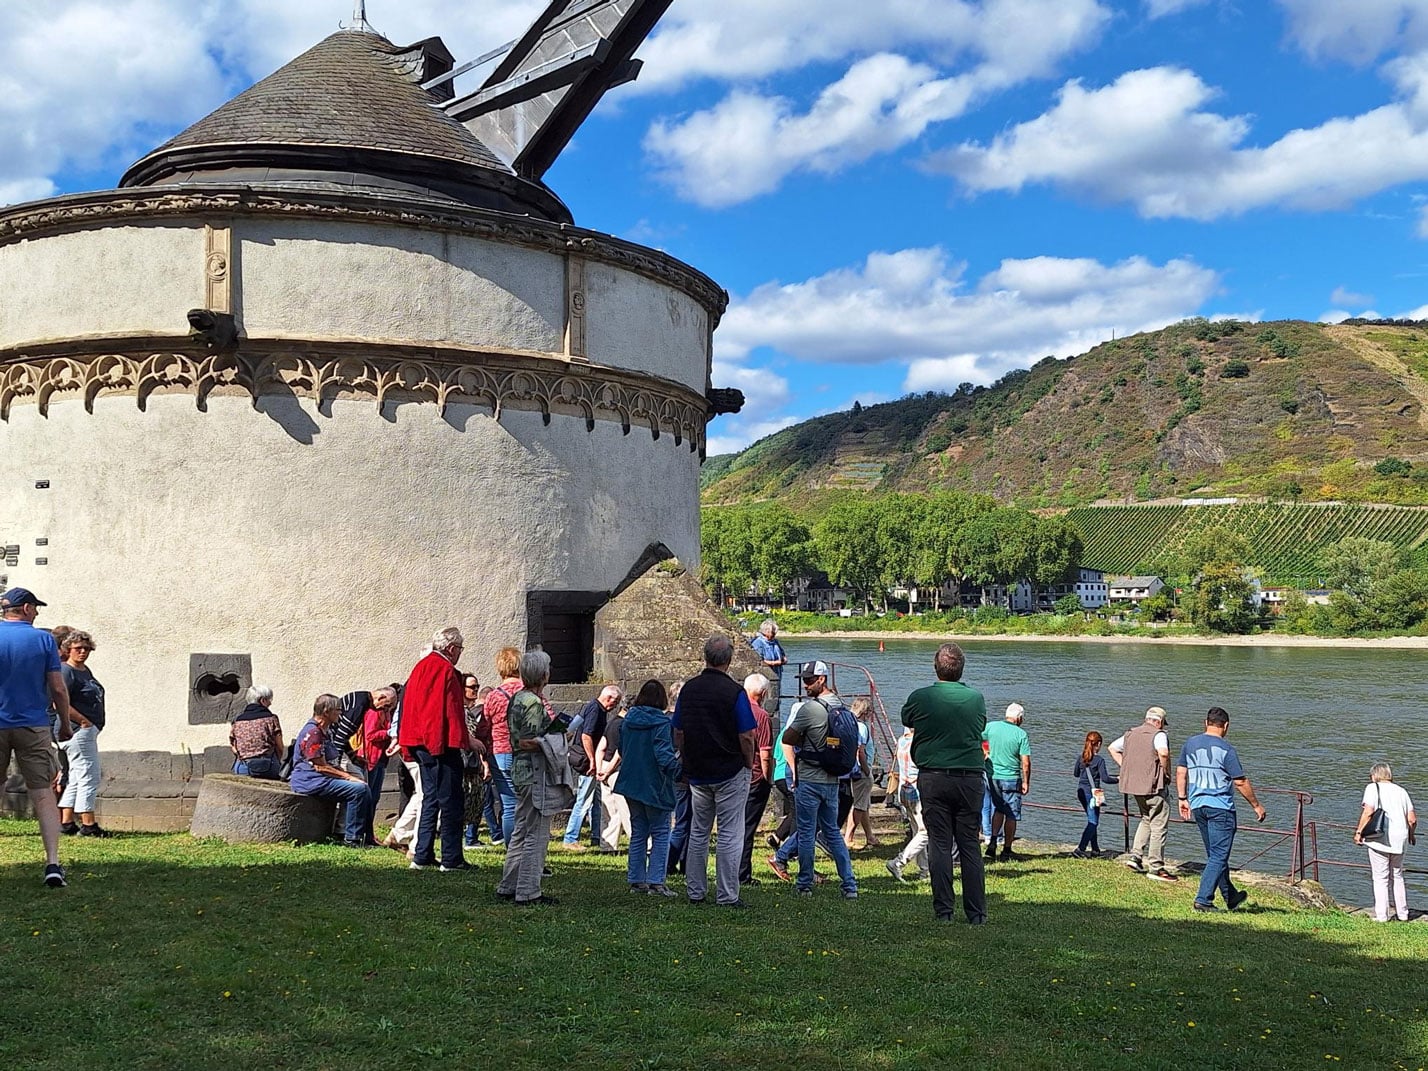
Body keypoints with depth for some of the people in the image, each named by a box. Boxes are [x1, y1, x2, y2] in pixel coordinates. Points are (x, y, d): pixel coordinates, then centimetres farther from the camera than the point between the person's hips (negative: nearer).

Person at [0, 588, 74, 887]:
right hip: (33, 727, -1)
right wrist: (65, 725, 9)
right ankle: (52, 863, -9)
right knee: (43, 794, 0)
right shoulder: (44, 639, -2)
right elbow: (58, 689, -3)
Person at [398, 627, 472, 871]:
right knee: (451, 801, -5)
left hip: (421, 743, 10)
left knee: (430, 799, 14)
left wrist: (408, 745, 23)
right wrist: (465, 740, -13)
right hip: (441, 743, -10)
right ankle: (451, 859, -4)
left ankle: (422, 856, 14)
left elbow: (407, 703, 20)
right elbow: (451, 710, -17)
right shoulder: (445, 670, -12)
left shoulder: (421, 667, 17)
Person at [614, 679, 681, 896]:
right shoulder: (661, 722, -15)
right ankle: (655, 882, -5)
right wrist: (678, 770, -23)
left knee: (638, 833, 15)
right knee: (660, 833, 1)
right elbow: (663, 754, -23)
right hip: (655, 786, -6)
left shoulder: (628, 721, 5)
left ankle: (636, 880, 17)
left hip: (631, 784, 6)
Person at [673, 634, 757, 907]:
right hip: (730, 772, -5)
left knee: (698, 833, 16)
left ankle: (695, 892, 20)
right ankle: (727, 896, 3)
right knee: (730, 834, 1)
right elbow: (746, 736, -14)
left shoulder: (688, 688, 2)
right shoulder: (734, 692, -14)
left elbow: (678, 733, 7)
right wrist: (749, 763, 1)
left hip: (697, 773, 5)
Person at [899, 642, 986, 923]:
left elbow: (906, 720, 14)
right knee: (970, 845, 7)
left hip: (933, 778, -2)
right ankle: (976, 913, 7)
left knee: (939, 844, 3)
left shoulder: (921, 697, -6)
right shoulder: (976, 698, 0)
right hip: (970, 777, 2)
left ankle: (943, 910, 3)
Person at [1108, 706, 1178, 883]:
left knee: (1147, 819, 25)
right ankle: (1156, 867, 2)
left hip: (1132, 783, 7)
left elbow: (1112, 747, 22)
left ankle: (1135, 856, 16)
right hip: (1152, 785, -7)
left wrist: (1125, 767, 17)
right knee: (1159, 825, 1)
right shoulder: (1159, 735, -8)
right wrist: (1167, 773, -14)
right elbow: (1163, 753, -29)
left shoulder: (1130, 734, 14)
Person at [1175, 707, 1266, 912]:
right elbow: (1240, 782, -9)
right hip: (1220, 807, -7)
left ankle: (1231, 897, 31)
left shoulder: (1190, 744, 6)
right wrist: (1256, 805, 1)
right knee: (1219, 856, -3)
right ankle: (1203, 900, -10)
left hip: (1197, 806, 7)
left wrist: (1183, 798, 16)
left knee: (1214, 855, 17)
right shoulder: (1226, 749, -11)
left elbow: (1180, 772, 8)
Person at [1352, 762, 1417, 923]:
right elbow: (1412, 819, 9)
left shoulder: (1372, 788, -1)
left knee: (1380, 878, 0)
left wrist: (1359, 832, -6)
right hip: (1399, 840, 5)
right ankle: (1402, 913, 23)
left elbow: (1368, 812, -14)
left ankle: (1381, 916, -1)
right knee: (1397, 876, 19)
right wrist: (1411, 835, 26)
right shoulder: (1401, 791, 13)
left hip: (1379, 839, -5)